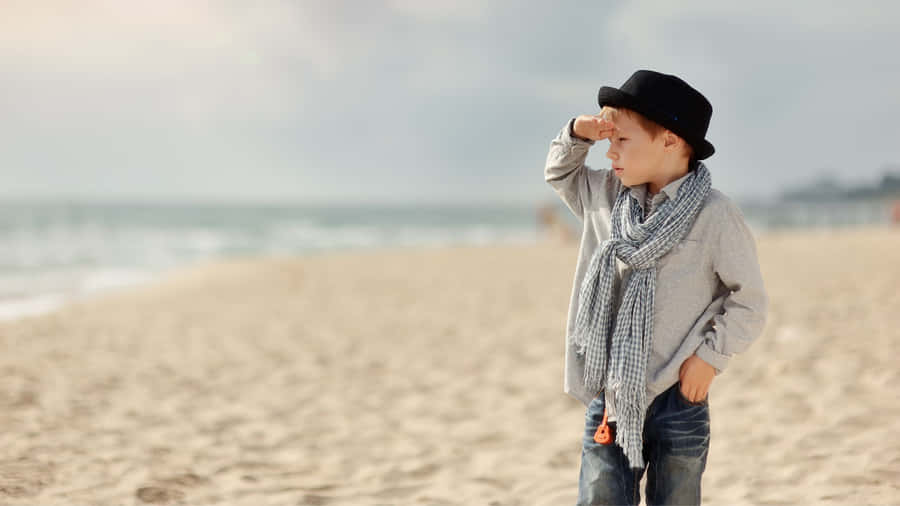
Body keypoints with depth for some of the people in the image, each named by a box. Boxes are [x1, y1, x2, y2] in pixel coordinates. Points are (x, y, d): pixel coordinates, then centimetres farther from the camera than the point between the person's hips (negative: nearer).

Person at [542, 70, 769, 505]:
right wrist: (578, 135, 7)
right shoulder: (606, 195, 6)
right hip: (609, 395, 4)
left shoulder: (714, 214, -11)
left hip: (678, 399, -4)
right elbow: (559, 173, 26)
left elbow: (749, 300, -6)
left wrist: (711, 356, -12)